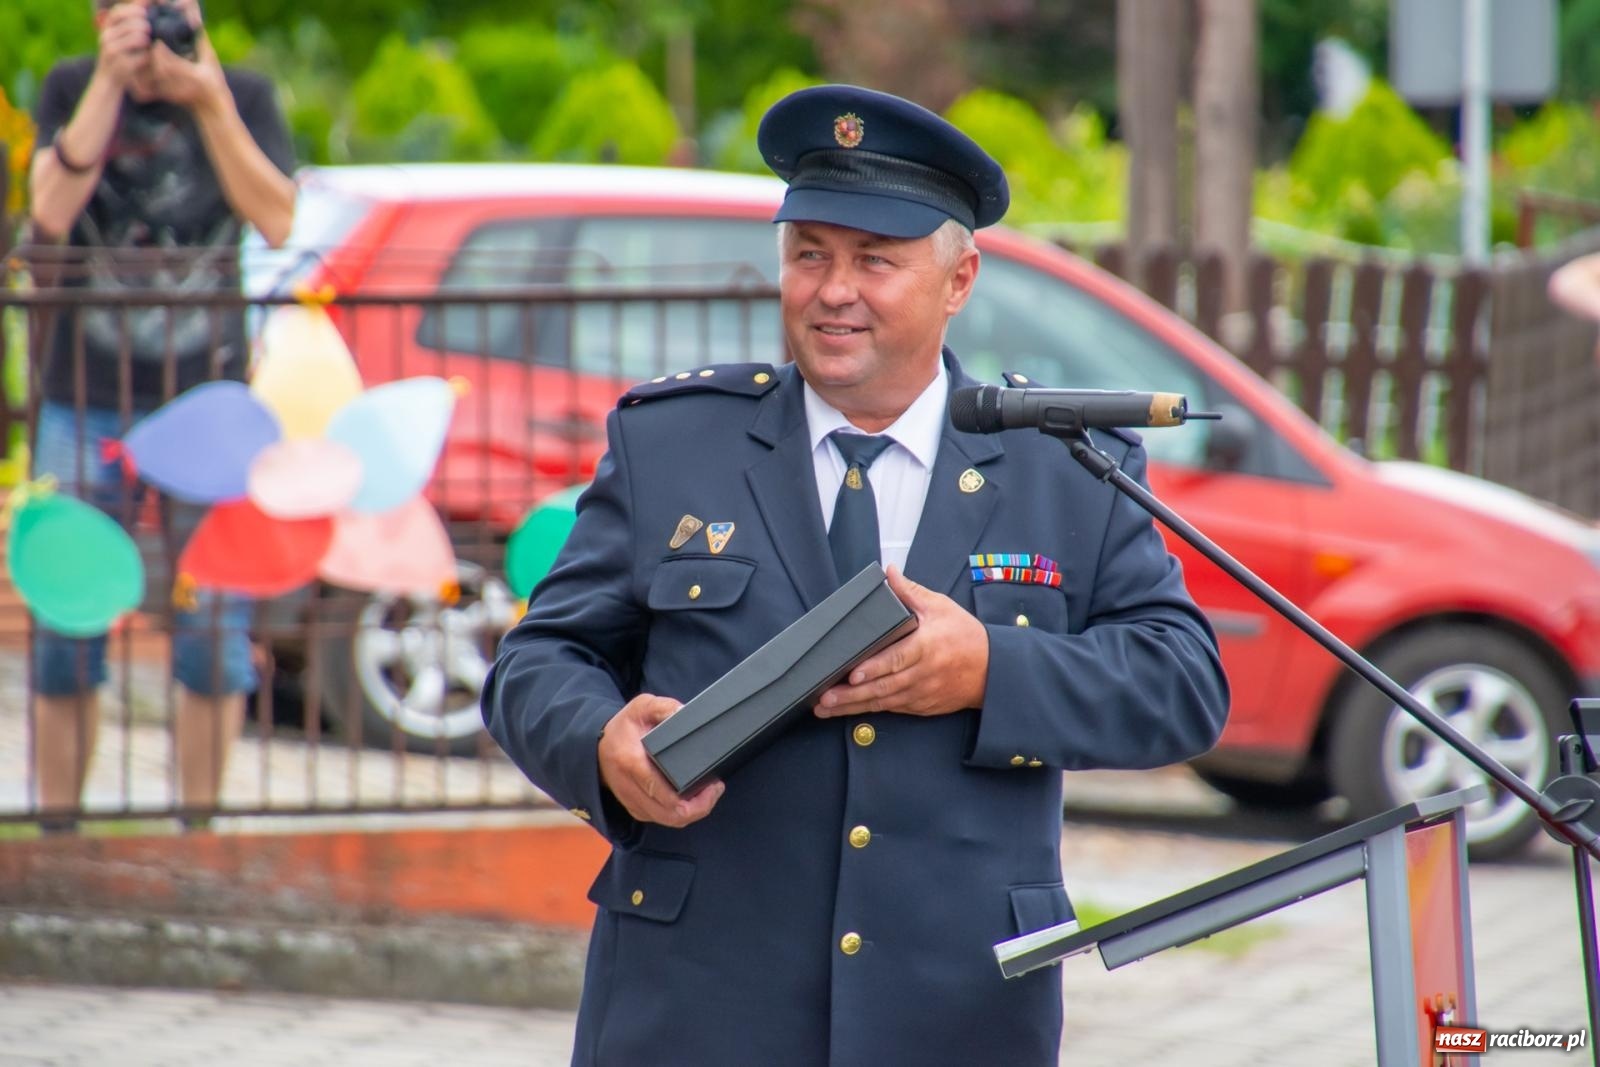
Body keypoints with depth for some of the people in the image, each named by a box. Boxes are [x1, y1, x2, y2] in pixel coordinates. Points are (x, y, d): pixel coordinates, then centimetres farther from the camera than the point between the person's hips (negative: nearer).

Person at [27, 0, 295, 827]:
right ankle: (58, 824, 10)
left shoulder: (243, 96, 2)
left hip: (210, 393, 0)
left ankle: (201, 822, 9)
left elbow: (277, 222, -12)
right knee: (65, 624, 0)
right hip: (86, 398, 0)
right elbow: (52, 212, -13)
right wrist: (111, 83, -17)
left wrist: (210, 99, -16)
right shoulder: (71, 91, 3)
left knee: (214, 623, -2)